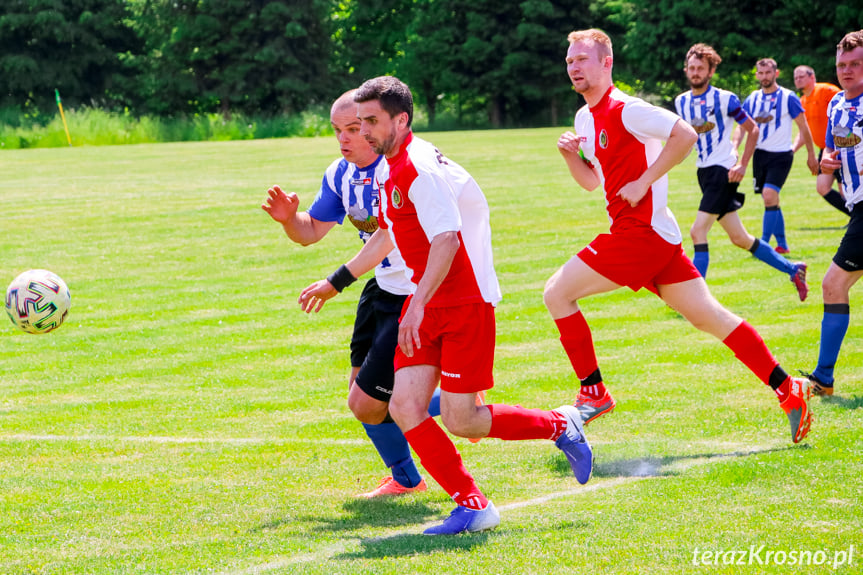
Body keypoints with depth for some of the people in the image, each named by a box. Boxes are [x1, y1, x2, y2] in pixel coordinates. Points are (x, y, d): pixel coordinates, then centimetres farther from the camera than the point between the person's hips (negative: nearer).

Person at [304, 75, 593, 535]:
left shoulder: (420, 168, -18)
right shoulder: (393, 169, 13)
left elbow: (445, 240, -28)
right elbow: (386, 235, 29)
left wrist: (418, 305, -35)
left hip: (466, 301, -9)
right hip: (428, 304, 9)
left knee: (460, 420, -7)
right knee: (405, 407, -5)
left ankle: (559, 425, 16)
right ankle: (472, 505, 2)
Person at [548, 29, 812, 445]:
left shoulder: (624, 109, -12)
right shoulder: (585, 117, 17)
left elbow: (685, 134, -20)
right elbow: (591, 180, 27)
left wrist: (643, 182, -18)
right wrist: (570, 154, 7)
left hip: (642, 231, -9)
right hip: (658, 237, 9)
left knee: (557, 293, -6)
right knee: (708, 316, 6)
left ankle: (593, 394, 1)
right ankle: (788, 390, 3)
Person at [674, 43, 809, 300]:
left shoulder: (724, 99, -9)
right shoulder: (681, 101, 8)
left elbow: (752, 129, -3)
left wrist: (742, 165, -10)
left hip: (723, 171, -7)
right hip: (704, 172, 7)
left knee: (698, 231, -17)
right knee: (739, 238, 10)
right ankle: (793, 270, 25)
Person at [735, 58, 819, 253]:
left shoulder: (788, 97, -6)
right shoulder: (752, 99, 7)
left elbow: (803, 127, 0)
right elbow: (741, 127, 6)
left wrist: (811, 155, 2)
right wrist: (733, 146, -13)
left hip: (781, 155, -5)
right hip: (760, 155, 5)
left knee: (769, 196, -19)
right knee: (771, 201, 9)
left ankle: (764, 243, -16)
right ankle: (782, 244, 20)